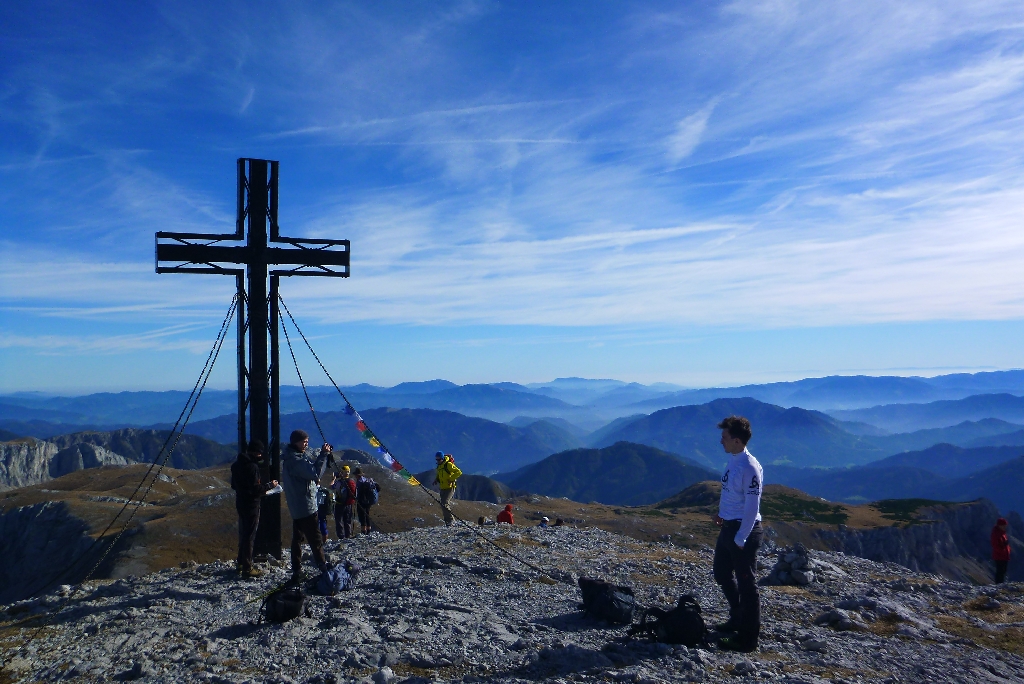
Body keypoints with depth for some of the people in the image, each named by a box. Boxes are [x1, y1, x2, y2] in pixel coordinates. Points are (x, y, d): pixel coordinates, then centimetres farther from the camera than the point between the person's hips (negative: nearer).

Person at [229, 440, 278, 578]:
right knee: (249, 536, -3)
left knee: (243, 534, 19)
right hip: (251, 505, -9)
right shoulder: (252, 467, -21)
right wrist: (270, 485, -11)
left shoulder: (237, 465, 8)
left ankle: (241, 564, 30)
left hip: (240, 503, 9)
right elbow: (256, 489, -23)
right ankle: (247, 568, 2)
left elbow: (234, 485, 17)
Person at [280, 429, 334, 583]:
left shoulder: (298, 456, 12)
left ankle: (296, 573, 17)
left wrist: (324, 455, 0)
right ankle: (324, 570, 0)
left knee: (298, 538, 12)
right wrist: (324, 455, -19)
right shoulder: (294, 459, -20)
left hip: (297, 507, 11)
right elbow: (315, 473, -27)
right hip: (306, 506, -11)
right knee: (316, 540, -5)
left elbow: (311, 467, 15)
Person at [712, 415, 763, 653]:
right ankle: (738, 617, 40)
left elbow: (752, 507, -22)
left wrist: (741, 539, -21)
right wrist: (722, 515, 5)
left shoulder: (750, 467, -22)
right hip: (728, 526, 10)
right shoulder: (733, 461, 6)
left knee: (745, 583, 1)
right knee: (721, 573, 22)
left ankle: (748, 638, 13)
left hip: (744, 530, -9)